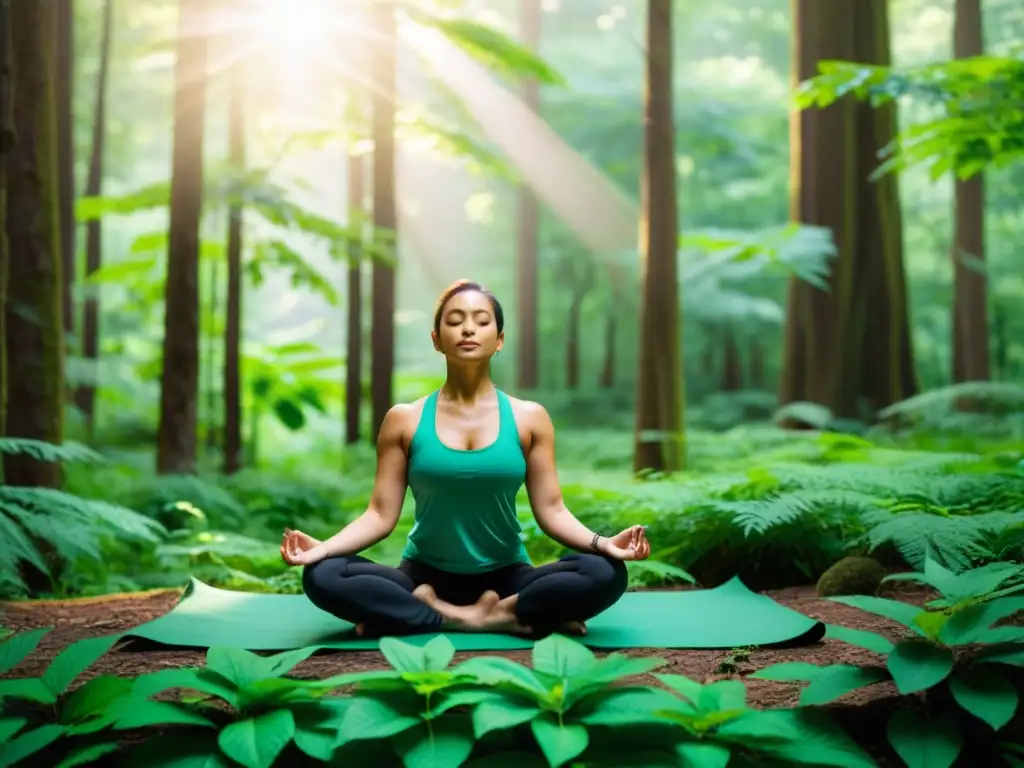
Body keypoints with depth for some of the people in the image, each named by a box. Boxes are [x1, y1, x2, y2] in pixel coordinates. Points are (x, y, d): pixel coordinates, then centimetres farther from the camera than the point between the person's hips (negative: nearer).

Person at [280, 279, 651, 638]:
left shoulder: (529, 418, 1)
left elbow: (551, 510, -2)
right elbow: (381, 514, -3)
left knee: (605, 574, -28)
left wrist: (602, 543, -21)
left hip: (506, 577, 0)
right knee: (322, 576, -28)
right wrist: (323, 547, -20)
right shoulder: (404, 420, 0)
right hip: (425, 576, 0)